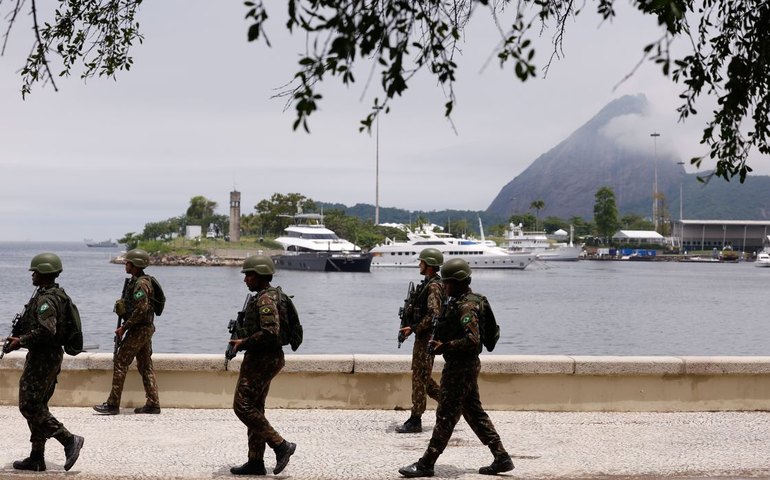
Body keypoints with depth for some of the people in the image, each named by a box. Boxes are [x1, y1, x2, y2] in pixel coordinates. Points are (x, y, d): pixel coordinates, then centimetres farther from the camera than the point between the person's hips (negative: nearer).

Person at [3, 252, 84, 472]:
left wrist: (21, 341, -21)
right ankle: (36, 459, 17)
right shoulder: (57, 295, 13)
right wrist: (19, 336, 20)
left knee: (29, 406, -7)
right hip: (51, 357, 10)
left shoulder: (45, 299, -19)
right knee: (37, 406, 14)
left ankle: (69, 440, -9)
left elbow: (46, 331, -30)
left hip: (42, 358, -10)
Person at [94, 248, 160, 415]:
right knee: (145, 366, 10)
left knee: (120, 362, -7)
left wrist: (124, 327, -18)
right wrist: (124, 327, 14)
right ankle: (153, 404, 11)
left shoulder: (141, 284, -17)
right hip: (146, 328, 10)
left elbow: (141, 309, -25)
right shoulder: (134, 281, 15)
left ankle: (113, 404, -6)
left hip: (139, 330, -10)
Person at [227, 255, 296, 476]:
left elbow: (270, 332, -28)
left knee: (242, 406, -8)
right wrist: (241, 338, 13)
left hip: (261, 360, -11)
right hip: (263, 359, 11)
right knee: (254, 408, 12)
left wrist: (244, 343, -19)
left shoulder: (265, 300, -18)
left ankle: (280, 445, -8)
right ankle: (256, 462, 14)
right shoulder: (268, 296, 15)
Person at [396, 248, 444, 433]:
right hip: (423, 337, 10)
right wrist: (411, 327, 14)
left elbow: (433, 315, -24)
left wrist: (413, 329, -20)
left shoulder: (434, 286, -16)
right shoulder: (427, 283, 16)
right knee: (424, 378, 15)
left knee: (419, 378, -7)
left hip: (427, 338, -10)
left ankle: (415, 421, -4)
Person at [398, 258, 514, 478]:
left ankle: (426, 464, 1)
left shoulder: (466, 306, -19)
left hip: (460, 367, -11)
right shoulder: (457, 302, 13)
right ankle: (502, 459, 16)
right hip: (465, 366, 11)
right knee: (474, 413, 14)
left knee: (446, 416, -4)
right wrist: (439, 342, 10)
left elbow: (472, 339, -28)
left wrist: (445, 347, -25)